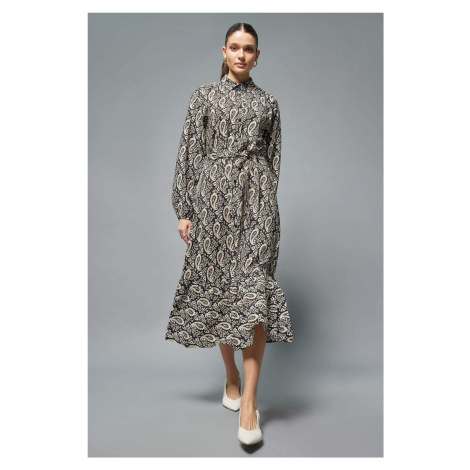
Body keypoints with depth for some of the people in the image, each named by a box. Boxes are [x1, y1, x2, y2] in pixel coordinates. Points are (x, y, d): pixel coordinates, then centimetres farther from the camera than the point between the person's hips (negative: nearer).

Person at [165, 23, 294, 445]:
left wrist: (267, 201, 9)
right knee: (217, 285, 3)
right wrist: (184, 210, -1)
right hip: (213, 196, 1)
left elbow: (274, 157, 15)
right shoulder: (204, 96, 12)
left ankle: (249, 402, -7)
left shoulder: (268, 102, 15)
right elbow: (189, 153, 6)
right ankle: (231, 377, 23)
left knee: (255, 288, -12)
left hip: (256, 197, 0)